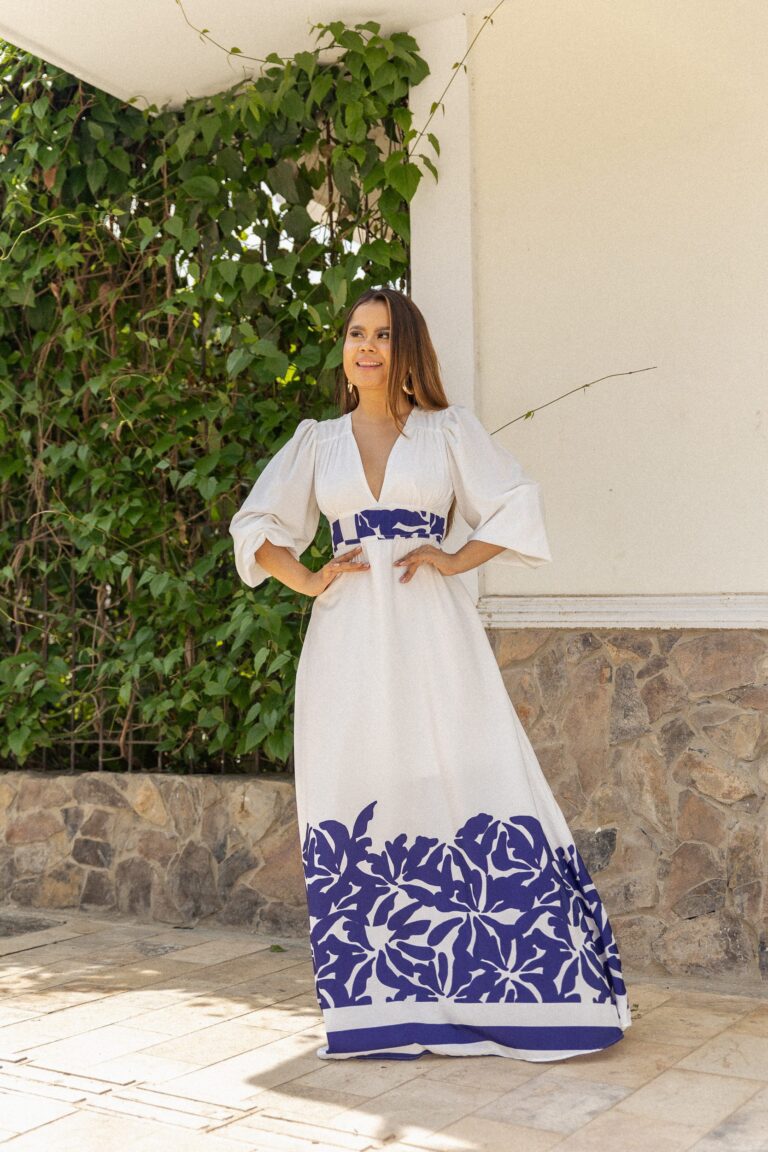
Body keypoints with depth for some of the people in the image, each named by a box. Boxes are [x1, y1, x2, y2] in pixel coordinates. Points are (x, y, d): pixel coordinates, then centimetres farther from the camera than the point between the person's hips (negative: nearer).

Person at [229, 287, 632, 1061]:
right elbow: (256, 525, 16)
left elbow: (517, 507, 7)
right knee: (359, 801, 0)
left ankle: (498, 990, 2)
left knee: (466, 793, -7)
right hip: (349, 642, 2)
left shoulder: (448, 430, 9)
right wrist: (308, 581, 2)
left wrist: (454, 560, -5)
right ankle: (379, 998, 8)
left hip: (430, 629, -2)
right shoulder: (317, 441, 14)